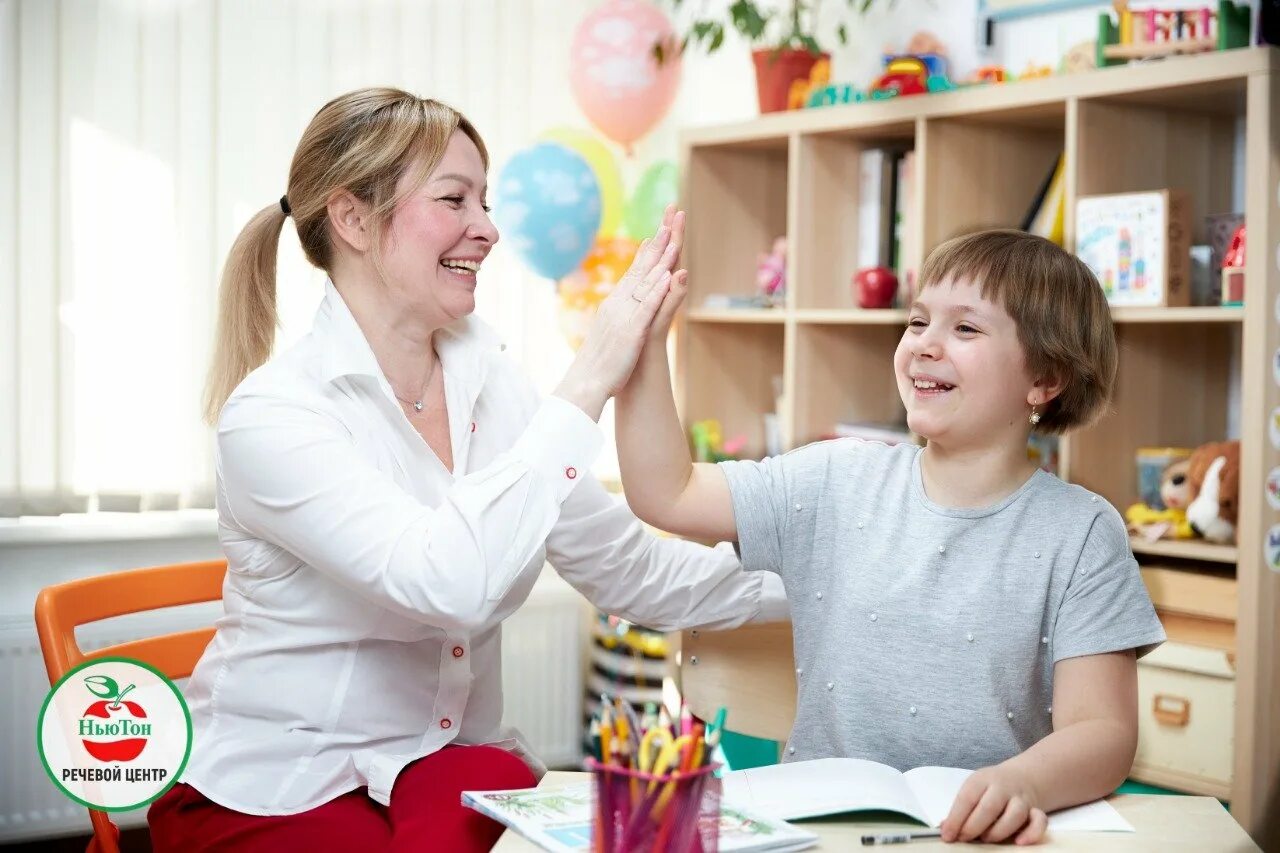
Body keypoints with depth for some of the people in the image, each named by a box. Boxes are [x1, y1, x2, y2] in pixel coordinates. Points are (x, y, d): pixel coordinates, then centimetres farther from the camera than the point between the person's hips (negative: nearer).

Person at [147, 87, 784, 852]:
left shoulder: (487, 378, 2)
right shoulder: (271, 414, -18)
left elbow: (626, 567, 7)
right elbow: (447, 581, -33)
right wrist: (586, 387, -30)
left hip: (448, 766, 6)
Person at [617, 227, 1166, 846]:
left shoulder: (1080, 534, -2)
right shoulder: (836, 483, 7)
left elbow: (1103, 732, -8)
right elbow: (666, 493, 8)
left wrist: (1022, 782, -29)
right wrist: (646, 345, -2)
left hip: (977, 835, -1)